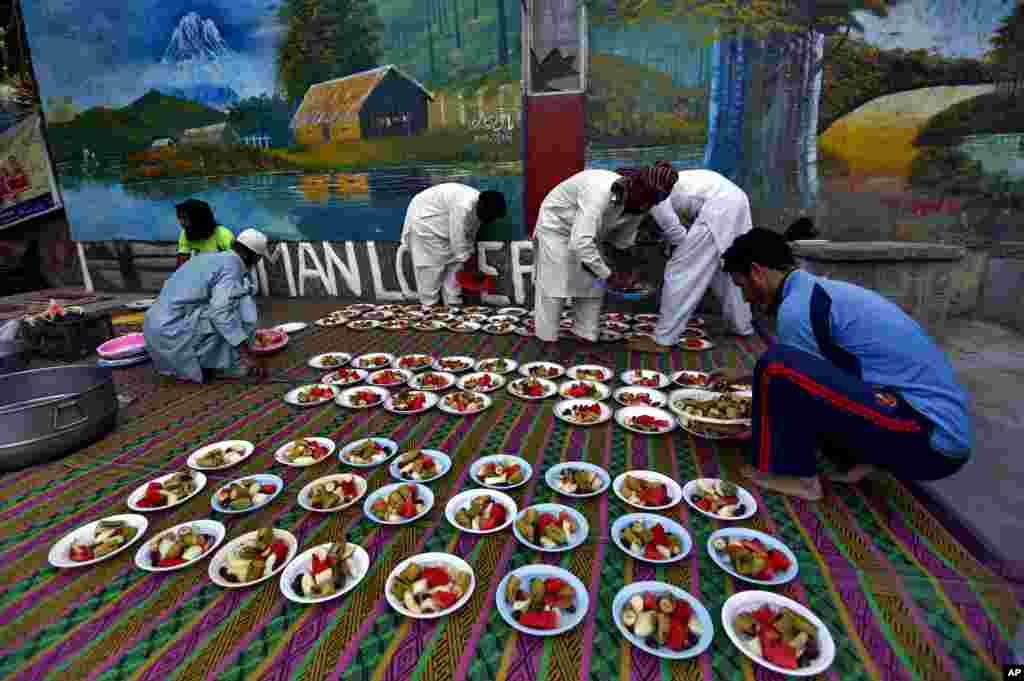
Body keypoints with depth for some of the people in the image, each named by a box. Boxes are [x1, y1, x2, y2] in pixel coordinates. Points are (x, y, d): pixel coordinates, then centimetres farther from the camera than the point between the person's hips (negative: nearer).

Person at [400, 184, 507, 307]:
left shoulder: (477, 206, -7)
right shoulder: (463, 206, -35)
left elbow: (470, 234, 3)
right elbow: (457, 238, -30)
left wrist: (470, 256, 3)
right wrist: (467, 261, -21)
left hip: (441, 224, 9)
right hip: (423, 218, -9)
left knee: (454, 260, 4)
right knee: (432, 264, -8)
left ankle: (453, 302, 8)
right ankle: (429, 305, 2)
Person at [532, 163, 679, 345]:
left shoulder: (638, 206, -16)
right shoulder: (601, 192, -40)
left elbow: (623, 243, -2)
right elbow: (580, 243, -46)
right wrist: (608, 275, -38)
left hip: (585, 232, 7)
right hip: (556, 226, -7)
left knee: (594, 285, 2)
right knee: (553, 286, -8)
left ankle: (587, 335, 13)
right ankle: (547, 340, 4)